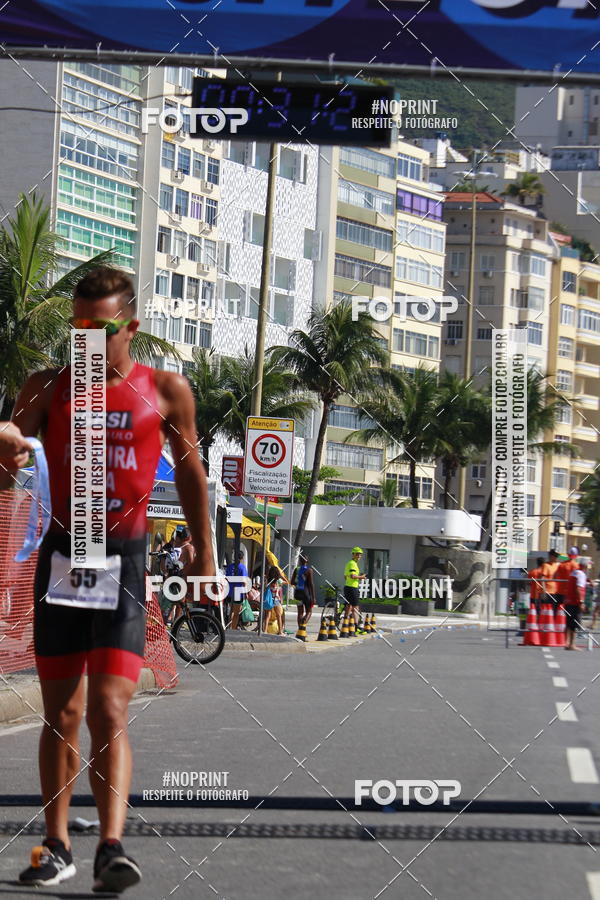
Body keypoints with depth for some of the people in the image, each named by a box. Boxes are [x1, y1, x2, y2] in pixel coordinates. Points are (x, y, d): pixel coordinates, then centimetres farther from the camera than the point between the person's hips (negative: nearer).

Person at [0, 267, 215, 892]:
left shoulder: (166, 391, 3)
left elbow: (189, 470, 15)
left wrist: (203, 553, 18)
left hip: (125, 558, -2)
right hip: (62, 554, 2)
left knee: (109, 712, -13)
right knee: (61, 715, 8)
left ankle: (111, 849, -18)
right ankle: (56, 847, 18)